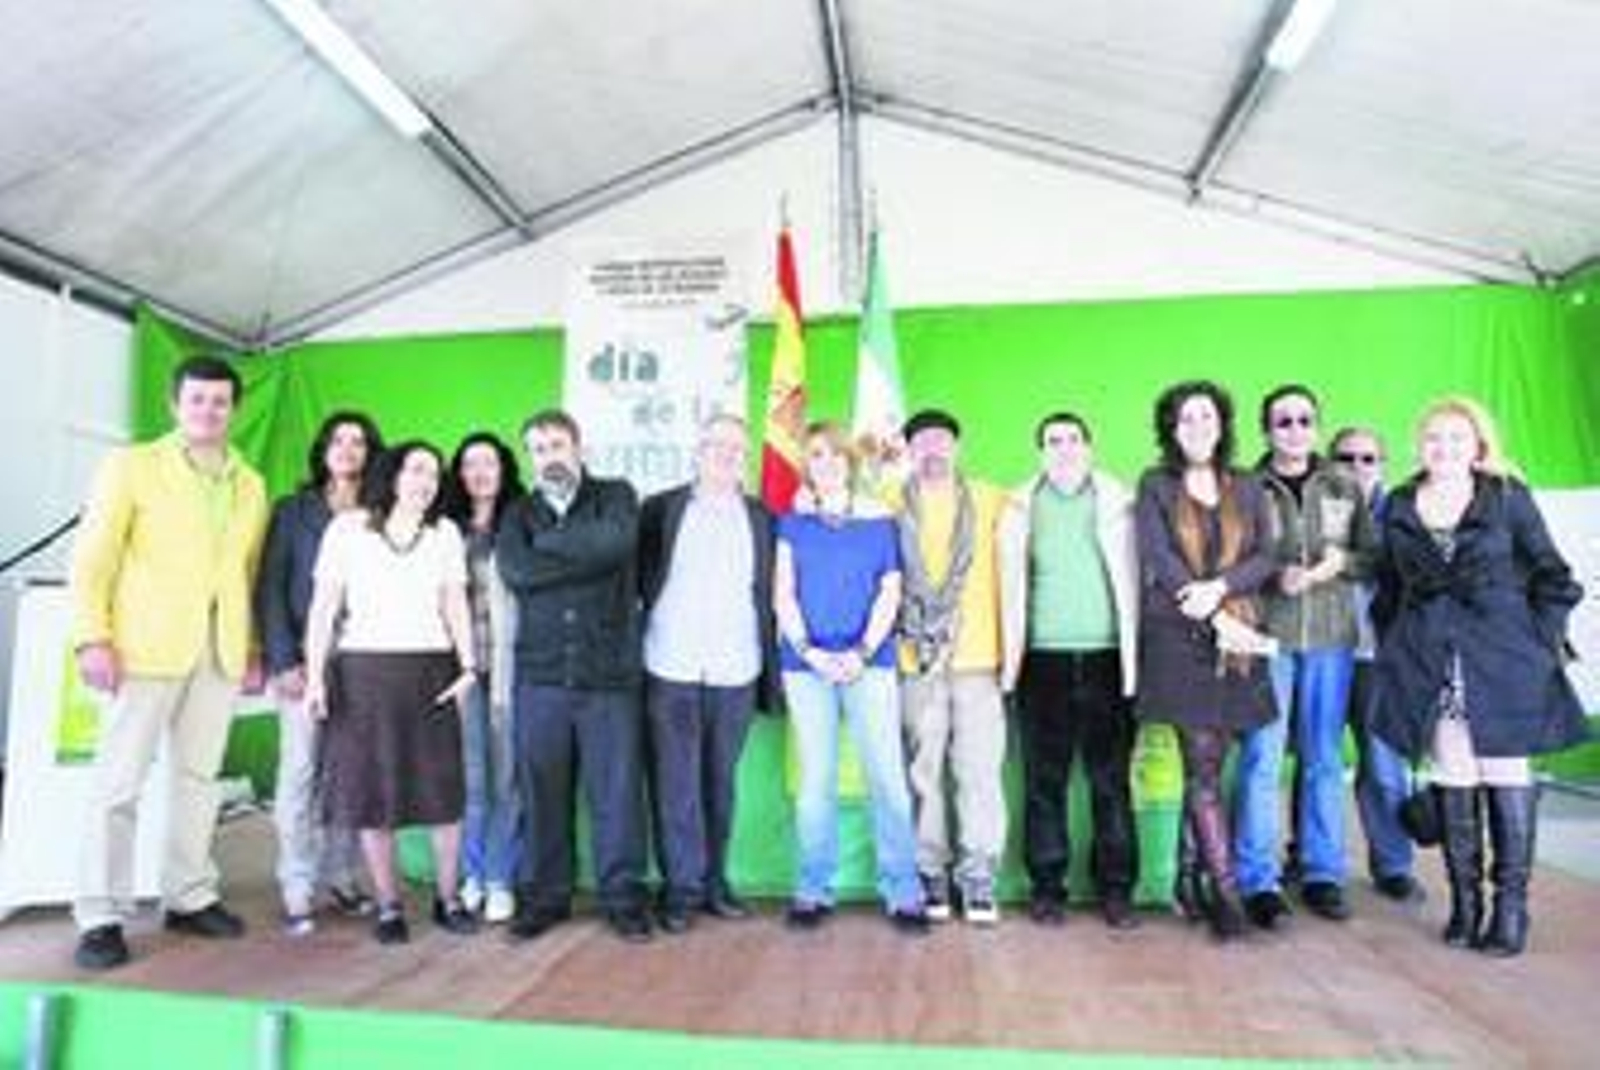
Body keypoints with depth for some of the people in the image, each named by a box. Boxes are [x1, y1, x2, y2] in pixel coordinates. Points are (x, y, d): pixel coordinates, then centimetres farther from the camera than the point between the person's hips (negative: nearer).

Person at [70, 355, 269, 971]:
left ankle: (189, 897, 20)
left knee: (198, 777, 10)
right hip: (146, 644, -3)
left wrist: (254, 647, 6)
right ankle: (99, 917, 8)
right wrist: (92, 638, -10)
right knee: (119, 780, 0)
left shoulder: (251, 485, 13)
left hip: (221, 650, 4)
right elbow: (92, 557, -2)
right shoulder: (133, 465, 2)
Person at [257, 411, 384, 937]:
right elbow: (270, 588, 2)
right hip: (304, 659, -1)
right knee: (300, 769, -1)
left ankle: (342, 876, 16)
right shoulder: (293, 510, 6)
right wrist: (283, 659, -7)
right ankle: (297, 891, 8)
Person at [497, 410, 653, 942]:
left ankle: (623, 897, 17)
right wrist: (588, 558, -7)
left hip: (610, 672, -2)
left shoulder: (616, 495, 8)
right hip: (540, 674, 2)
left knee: (617, 788, 3)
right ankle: (543, 896, 23)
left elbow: (617, 541, -16)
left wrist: (549, 542, -6)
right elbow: (514, 570, -7)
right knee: (541, 789, 8)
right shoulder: (519, 513, 13)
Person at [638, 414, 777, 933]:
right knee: (676, 782, 1)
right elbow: (639, 579, 6)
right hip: (671, 668, -1)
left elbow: (768, 596, 7)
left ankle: (715, 880, 22)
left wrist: (770, 675, 2)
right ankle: (681, 886, 12)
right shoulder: (660, 508, 7)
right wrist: (639, 649, 0)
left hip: (735, 671, 2)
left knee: (720, 780, 10)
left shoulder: (761, 517, 10)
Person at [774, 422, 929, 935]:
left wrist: (862, 652, -8)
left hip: (869, 662, 0)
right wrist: (808, 650, -9)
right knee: (816, 779, 5)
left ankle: (903, 892, 7)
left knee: (887, 774, -3)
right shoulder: (793, 522, 9)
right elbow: (783, 595, 4)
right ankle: (813, 891, 15)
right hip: (806, 663, 1)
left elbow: (890, 593, 4)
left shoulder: (879, 519, 7)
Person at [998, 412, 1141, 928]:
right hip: (1043, 656, 0)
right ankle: (1047, 886, 13)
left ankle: (1116, 888, 13)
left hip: (1105, 655, 0)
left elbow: (1129, 579, 5)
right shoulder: (1021, 507, 8)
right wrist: (1011, 655, -2)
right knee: (1044, 779, 4)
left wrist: (1132, 656, -1)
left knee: (1111, 778, 2)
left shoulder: (1116, 501, 7)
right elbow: (1011, 583, 5)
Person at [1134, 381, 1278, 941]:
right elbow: (1160, 561, -4)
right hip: (1179, 638, -3)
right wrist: (1218, 621, -11)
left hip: (1237, 637, 3)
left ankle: (1188, 877, 20)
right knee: (1203, 765, -7)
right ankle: (1226, 891, -3)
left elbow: (1265, 558, 6)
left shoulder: (1246, 488, 15)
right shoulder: (1155, 486, 6)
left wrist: (1220, 587, -14)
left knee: (1208, 764, 6)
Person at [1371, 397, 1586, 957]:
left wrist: (1539, 642, -2)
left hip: (1501, 658, -2)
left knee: (1506, 774, 0)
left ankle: (1511, 902, 9)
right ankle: (1464, 898, 14)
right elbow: (1389, 588, 15)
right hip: (1429, 663, 2)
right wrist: (1393, 648, 10)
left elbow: (1552, 577, 4)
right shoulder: (1399, 507, 8)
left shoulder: (1508, 497, 1)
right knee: (1453, 778, 5)